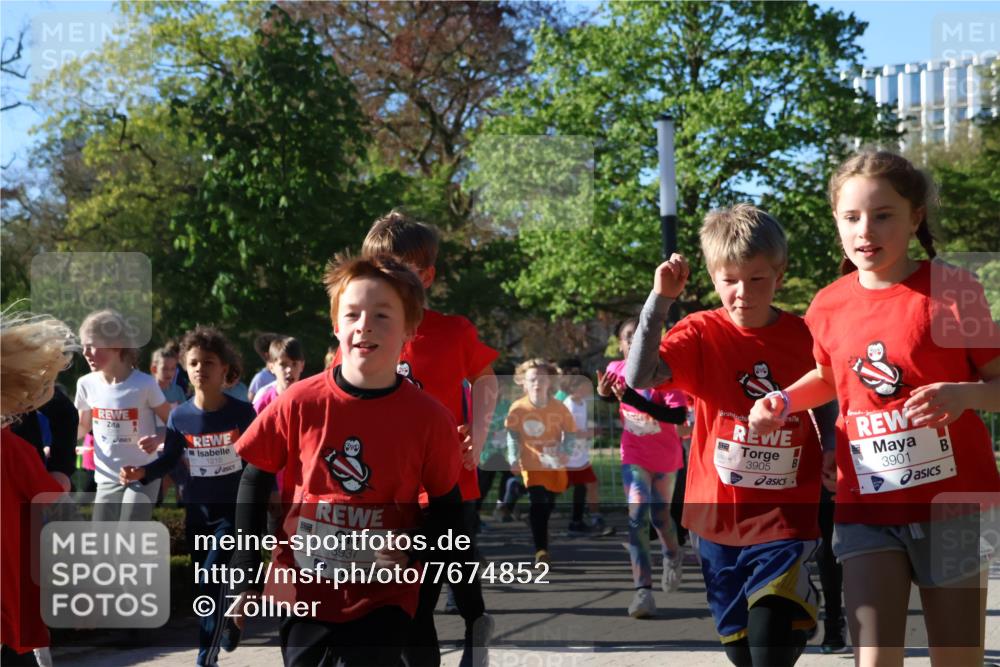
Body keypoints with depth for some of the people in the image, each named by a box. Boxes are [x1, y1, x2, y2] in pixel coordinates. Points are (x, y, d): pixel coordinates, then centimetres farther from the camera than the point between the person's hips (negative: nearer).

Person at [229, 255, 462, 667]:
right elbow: (254, 481, 4)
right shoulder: (300, 402, -8)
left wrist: (409, 552, -18)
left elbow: (447, 510, 2)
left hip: (382, 599, -1)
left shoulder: (430, 419, -9)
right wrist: (245, 575, 3)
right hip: (304, 593, 1)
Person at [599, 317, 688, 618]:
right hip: (634, 456, 1)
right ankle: (643, 589, -19)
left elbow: (679, 415, -31)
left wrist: (634, 399, -38)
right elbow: (609, 395, 16)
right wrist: (603, 393, -10)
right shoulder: (616, 370, -7)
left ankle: (673, 556, 49)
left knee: (660, 516, 14)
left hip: (665, 457, -1)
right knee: (637, 517, -15)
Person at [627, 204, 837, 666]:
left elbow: (825, 412, 13)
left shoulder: (804, 338, -2)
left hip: (786, 520, -1)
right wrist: (660, 299, -27)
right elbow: (639, 377, -22)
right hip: (720, 519, 1)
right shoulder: (701, 333, -5)